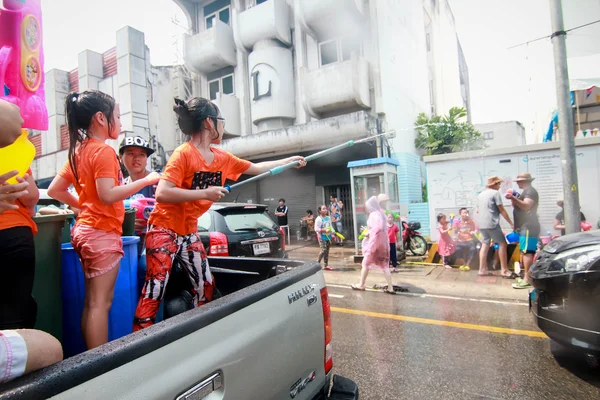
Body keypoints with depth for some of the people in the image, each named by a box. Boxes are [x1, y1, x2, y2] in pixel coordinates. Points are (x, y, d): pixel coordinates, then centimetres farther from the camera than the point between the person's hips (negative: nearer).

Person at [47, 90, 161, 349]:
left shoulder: (79, 151, 14)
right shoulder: (104, 151, -12)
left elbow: (54, 190, 16)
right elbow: (108, 195, -22)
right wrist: (146, 180, -17)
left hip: (85, 229, 9)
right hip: (102, 232, -9)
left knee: (91, 302, 13)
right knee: (101, 303, -5)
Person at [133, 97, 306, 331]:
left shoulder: (222, 158, 2)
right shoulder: (183, 154, -19)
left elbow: (257, 169, 13)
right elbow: (162, 193, -27)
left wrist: (289, 161, 18)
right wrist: (205, 193, -30)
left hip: (189, 233, 7)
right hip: (164, 229, -7)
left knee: (205, 286, 10)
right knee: (156, 288, -9)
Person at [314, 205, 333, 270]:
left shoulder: (328, 218, 11)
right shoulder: (318, 219, -11)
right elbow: (316, 229, -16)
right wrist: (324, 230, -23)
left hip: (328, 237, 7)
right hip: (322, 237, -7)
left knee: (327, 251, 9)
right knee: (324, 250, -14)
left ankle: (326, 265, 15)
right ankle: (318, 262, 3)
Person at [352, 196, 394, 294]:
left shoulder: (374, 215, -13)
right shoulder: (381, 214, 13)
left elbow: (377, 228, -24)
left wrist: (368, 233, -15)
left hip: (375, 242, -8)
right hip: (382, 242, 8)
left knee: (366, 263, 7)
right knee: (384, 265, 7)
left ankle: (361, 285, 18)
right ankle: (390, 288, 5)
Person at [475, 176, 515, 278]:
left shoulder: (481, 194, 17)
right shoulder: (495, 193, -6)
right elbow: (502, 210, -7)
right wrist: (511, 223, -2)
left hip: (481, 224, 8)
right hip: (492, 224, -8)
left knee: (485, 245, 10)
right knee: (502, 244, 0)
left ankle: (482, 269, 9)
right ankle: (504, 270, 0)